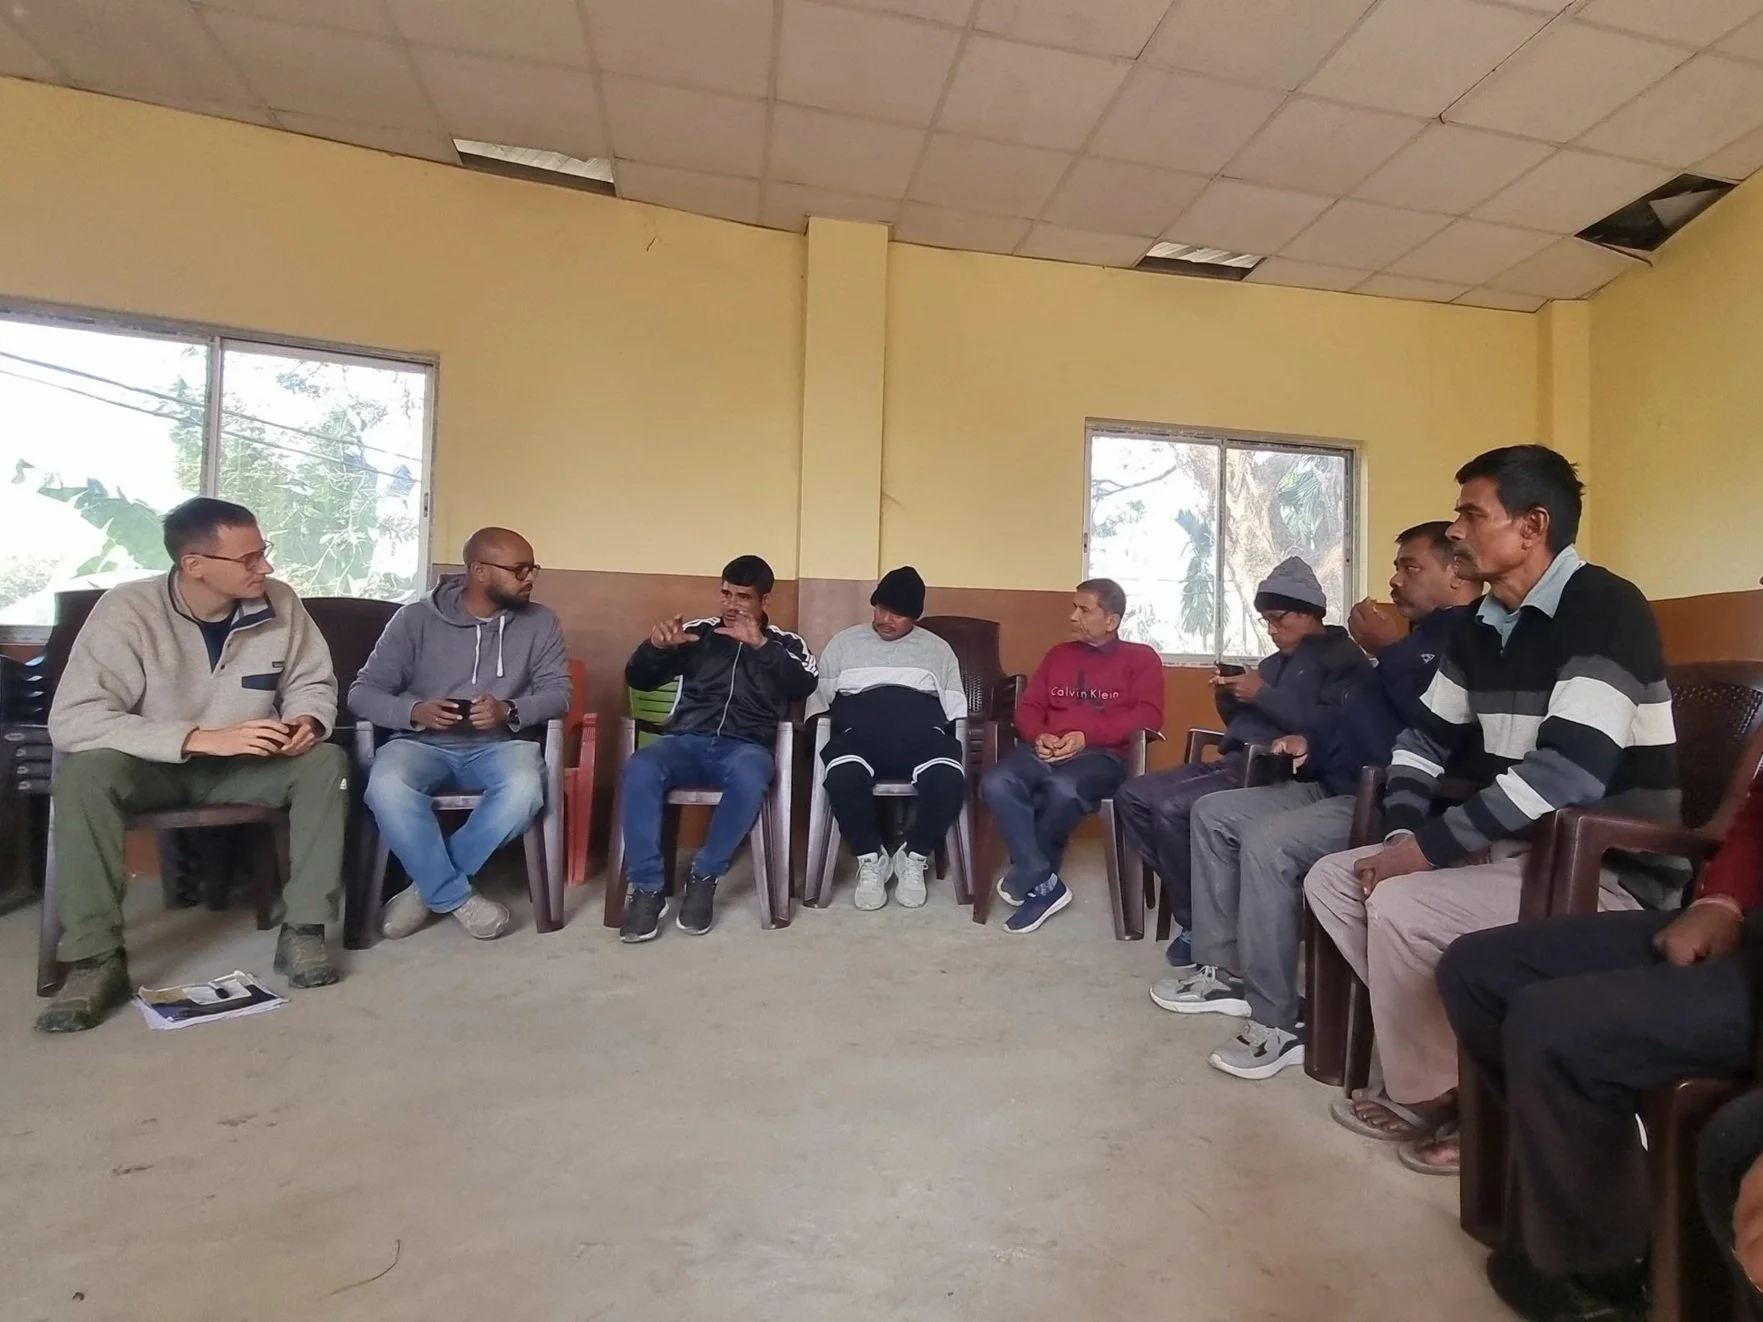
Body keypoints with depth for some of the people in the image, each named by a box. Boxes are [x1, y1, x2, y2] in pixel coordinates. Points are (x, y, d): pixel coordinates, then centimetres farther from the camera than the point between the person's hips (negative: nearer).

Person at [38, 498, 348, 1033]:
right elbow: (71, 719, -28)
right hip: (152, 765, -2)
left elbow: (313, 683, 0)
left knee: (326, 761, -24)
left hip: (244, 766, 2)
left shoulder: (279, 604, -12)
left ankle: (303, 931, -20)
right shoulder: (127, 609, -21)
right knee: (85, 773, -32)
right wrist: (201, 738, -38)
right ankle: (96, 961, -22)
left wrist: (306, 720, -24)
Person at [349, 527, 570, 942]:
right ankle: (458, 898, -15)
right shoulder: (416, 618, 1)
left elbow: (558, 692, -1)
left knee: (525, 789, -34)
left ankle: (430, 888, -12)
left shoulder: (541, 621, 4)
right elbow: (362, 692, 1)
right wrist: (413, 712, -20)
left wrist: (509, 711, -21)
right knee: (387, 787, -34)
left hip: (499, 745, 1)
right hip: (423, 743, 0)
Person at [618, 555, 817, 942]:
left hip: (745, 747, -1)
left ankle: (704, 877, -14)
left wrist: (760, 645, -14)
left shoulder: (785, 644, 14)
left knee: (749, 778, -37)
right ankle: (648, 889, -19)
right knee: (639, 769, -31)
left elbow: (804, 685, -6)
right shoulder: (698, 633, 16)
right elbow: (637, 678, 14)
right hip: (686, 741, 2)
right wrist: (655, 645, -8)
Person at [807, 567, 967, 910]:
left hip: (923, 736, 1)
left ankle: (914, 857, -5)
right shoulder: (844, 643, 20)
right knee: (843, 776, -36)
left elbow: (957, 708, 18)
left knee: (949, 779, -33)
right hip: (860, 735, 0)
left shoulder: (938, 649, 22)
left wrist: (958, 741, -1)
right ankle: (869, 859, -8)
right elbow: (818, 699, 15)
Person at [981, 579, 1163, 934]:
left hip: (1101, 754, -4)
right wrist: (1038, 736, -6)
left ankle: (1026, 876, -12)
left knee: (1064, 789, -39)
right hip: (1045, 751, 4)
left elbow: (1149, 716, -2)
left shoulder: (1141, 659, 13)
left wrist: (1088, 735, -15)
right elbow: (1028, 706, 18)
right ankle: (1044, 884, -20)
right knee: (996, 784, -29)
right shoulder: (1058, 654, 25)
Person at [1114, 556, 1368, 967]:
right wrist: (1228, 699, 6)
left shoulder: (1342, 657, 0)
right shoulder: (1275, 662, 25)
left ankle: (1199, 923, -10)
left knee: (1171, 808, -28)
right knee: (1132, 795, -5)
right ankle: (1193, 894, -3)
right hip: (1235, 763, 9)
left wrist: (1263, 695, -15)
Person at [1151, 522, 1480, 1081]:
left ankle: (1280, 1024, -17)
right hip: (1339, 786, 11)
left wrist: (1390, 649, -13)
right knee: (1213, 813, 6)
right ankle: (1225, 971, 10)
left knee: (1268, 845, -31)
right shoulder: (1425, 636, 22)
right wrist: (1311, 742, 12)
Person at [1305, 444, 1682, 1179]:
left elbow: (1567, 774, -29)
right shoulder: (1483, 626, 7)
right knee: (1331, 880, 0)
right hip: (1516, 851, 8)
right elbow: (1426, 736, 12)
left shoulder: (1605, 610, -18)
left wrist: (1433, 844, -24)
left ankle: (1432, 1096, 1)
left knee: (1402, 909, -25)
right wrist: (1403, 831, -4)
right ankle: (1456, 1056, 5)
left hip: (1611, 873, -8)